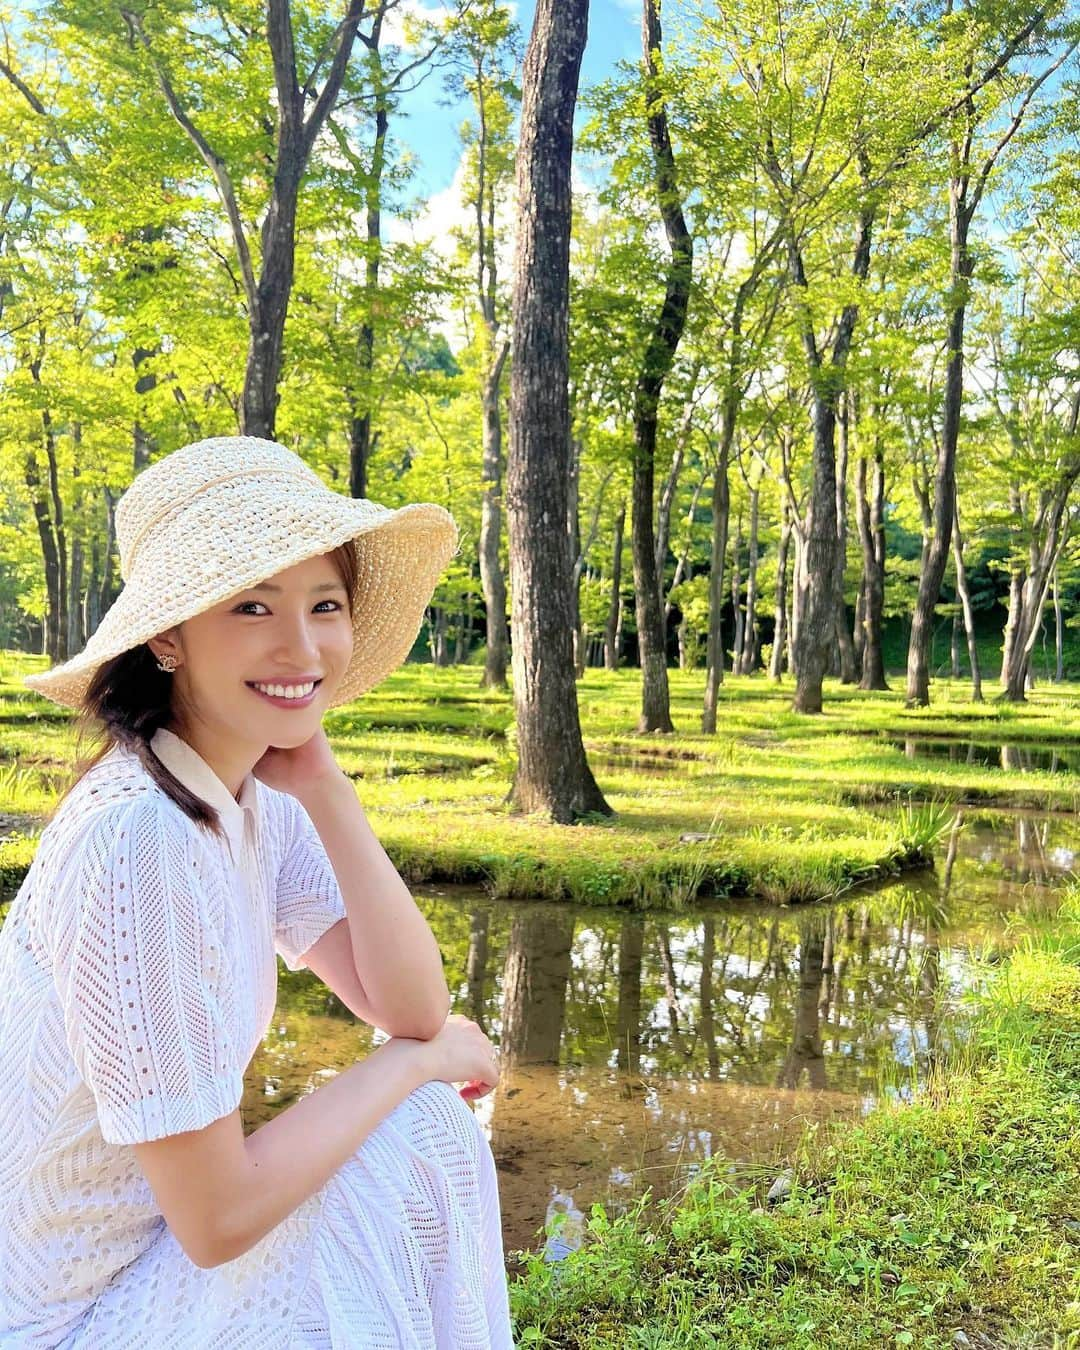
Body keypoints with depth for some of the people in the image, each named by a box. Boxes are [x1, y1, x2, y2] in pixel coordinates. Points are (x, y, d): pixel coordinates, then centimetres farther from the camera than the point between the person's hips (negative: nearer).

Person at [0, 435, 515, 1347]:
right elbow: (218, 1216, -25)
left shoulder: (258, 801, -4)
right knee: (421, 1140, -12)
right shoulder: (141, 837, -30)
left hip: (152, 1231, 7)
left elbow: (415, 1010, -9)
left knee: (432, 1121, 3)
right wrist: (416, 1059, -13)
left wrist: (324, 786, -16)